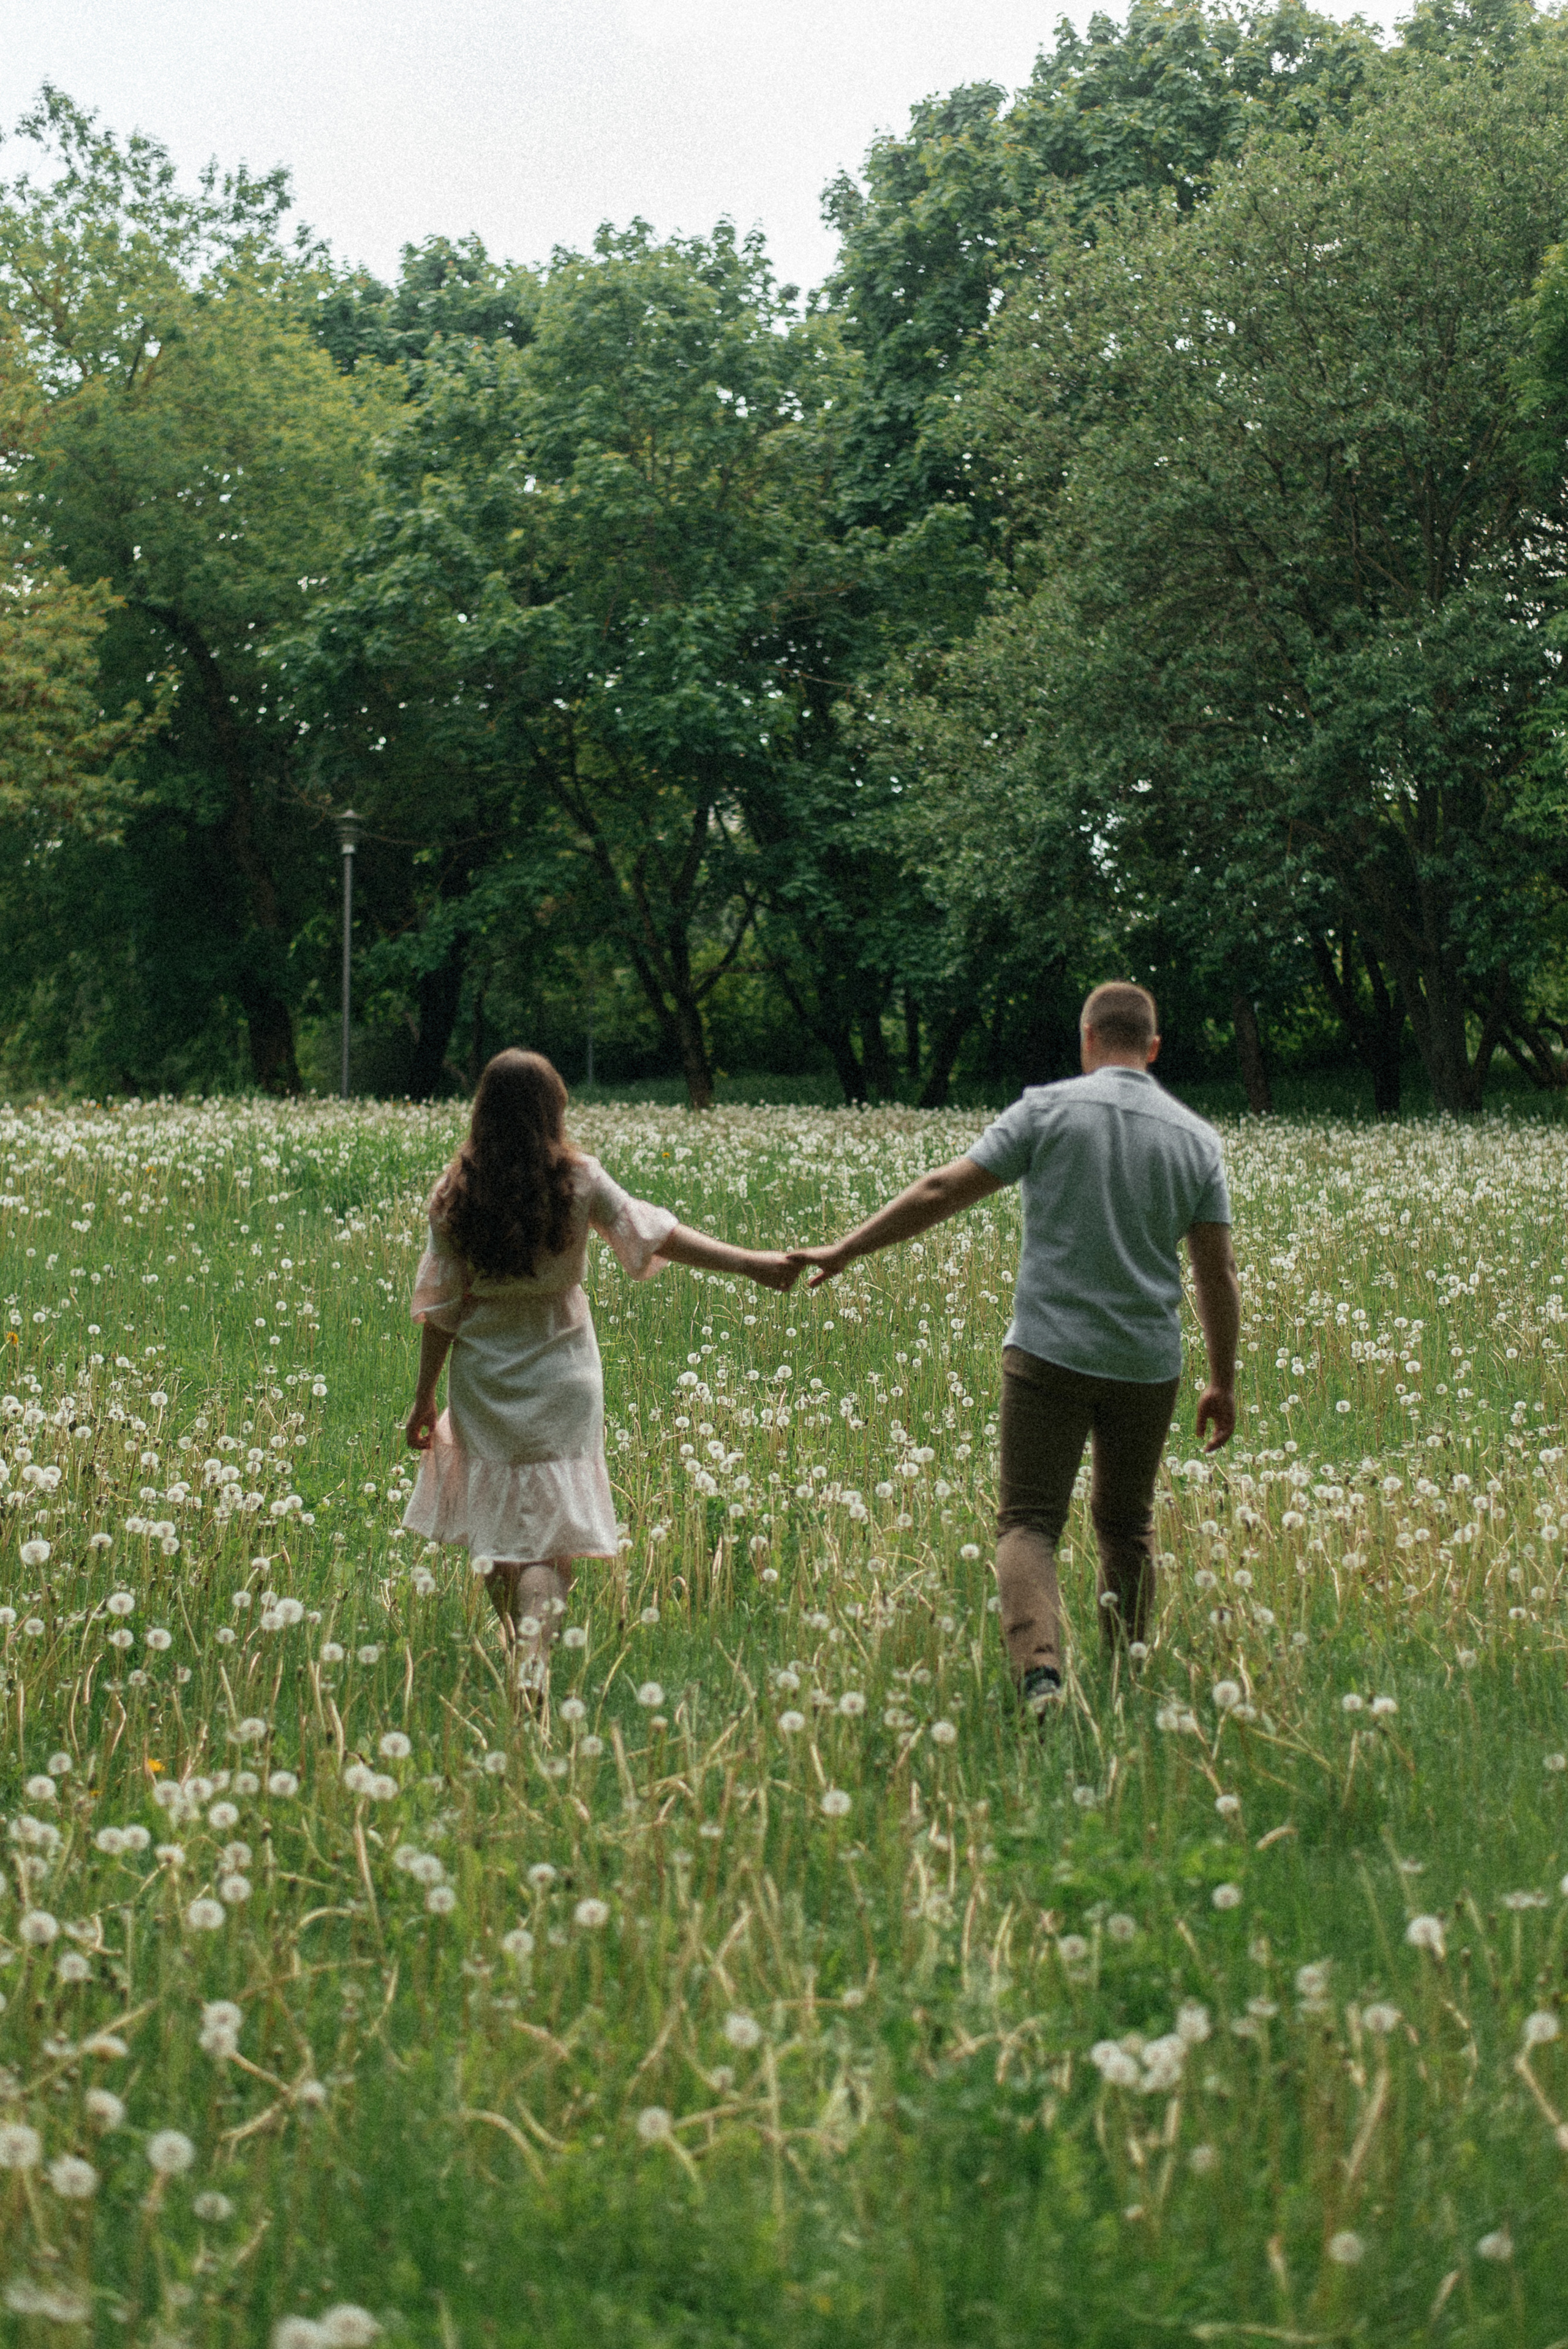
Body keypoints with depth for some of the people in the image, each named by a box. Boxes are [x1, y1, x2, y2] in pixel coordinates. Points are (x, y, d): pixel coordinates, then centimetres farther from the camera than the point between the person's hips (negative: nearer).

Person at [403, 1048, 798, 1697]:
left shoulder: (454, 1194, -4)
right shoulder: (579, 1180, -8)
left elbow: (440, 1305, -2)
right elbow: (654, 1236, -12)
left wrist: (424, 1398, 5)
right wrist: (751, 1262, -12)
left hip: (482, 1374, 1)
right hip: (559, 1370, -1)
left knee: (495, 1508, 15)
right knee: (550, 1521, 0)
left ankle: (510, 1645, 24)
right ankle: (535, 1652, -18)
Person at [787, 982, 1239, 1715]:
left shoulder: (1050, 1109, -3)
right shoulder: (1196, 1138, 6)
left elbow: (943, 1192, -6)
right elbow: (1217, 1274, 5)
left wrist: (844, 1251, 1)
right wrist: (1223, 1382, 13)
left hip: (1051, 1352, -3)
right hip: (1147, 1364, 3)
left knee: (1029, 1523, -3)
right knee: (1126, 1524, 19)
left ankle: (1039, 1669, -25)